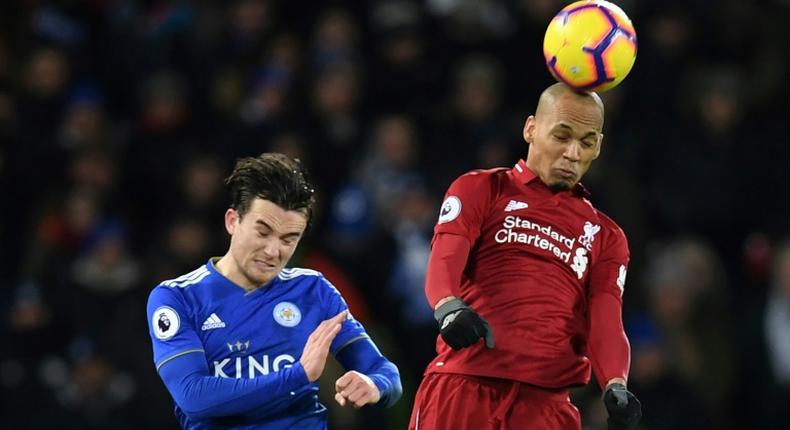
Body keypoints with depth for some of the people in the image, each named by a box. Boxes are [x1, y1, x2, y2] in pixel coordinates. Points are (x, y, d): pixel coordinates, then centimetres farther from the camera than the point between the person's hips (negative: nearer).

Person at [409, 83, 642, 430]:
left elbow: (606, 324, 6)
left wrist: (616, 386, -16)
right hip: (461, 387, -2)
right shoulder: (481, 190, 12)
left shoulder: (605, 237, 20)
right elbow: (444, 261, -5)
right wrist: (450, 308, -29)